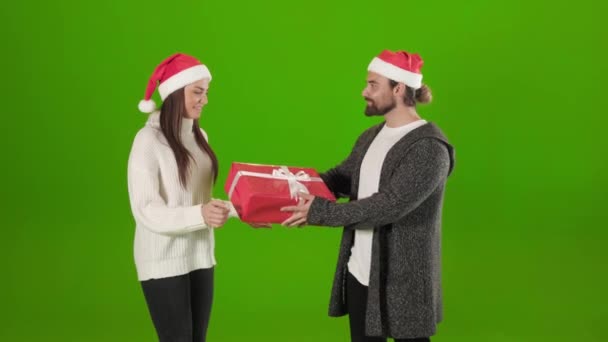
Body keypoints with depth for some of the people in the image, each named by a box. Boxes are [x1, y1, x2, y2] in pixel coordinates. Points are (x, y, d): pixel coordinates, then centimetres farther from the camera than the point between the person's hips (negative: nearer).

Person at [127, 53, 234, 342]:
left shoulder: (199, 136, 9)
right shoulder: (149, 140, -12)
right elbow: (146, 211, -19)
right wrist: (200, 215, -32)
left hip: (200, 256, 7)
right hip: (164, 261, -6)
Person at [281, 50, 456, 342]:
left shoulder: (429, 148, -18)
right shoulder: (370, 137, 10)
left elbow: (390, 205, -25)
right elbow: (341, 178, 12)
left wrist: (319, 212, -23)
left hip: (402, 278, -7)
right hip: (358, 273, 8)